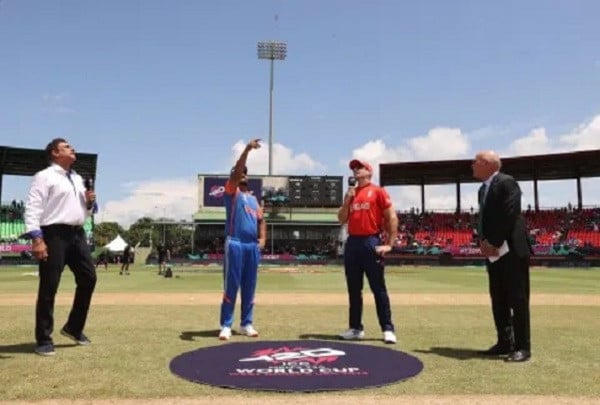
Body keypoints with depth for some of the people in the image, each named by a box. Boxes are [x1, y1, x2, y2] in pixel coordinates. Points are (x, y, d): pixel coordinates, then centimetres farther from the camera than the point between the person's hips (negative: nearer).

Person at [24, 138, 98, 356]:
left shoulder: (78, 179, 21)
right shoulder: (44, 176, -3)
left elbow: (86, 211, 27)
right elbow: (33, 208, -13)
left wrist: (90, 202, 4)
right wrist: (36, 238, -23)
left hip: (77, 234, 8)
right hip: (55, 234, -8)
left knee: (88, 278, 7)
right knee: (49, 287, -3)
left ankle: (73, 327, 23)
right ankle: (44, 339, 8)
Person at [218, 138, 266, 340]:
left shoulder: (253, 198, 22)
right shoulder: (232, 191, 4)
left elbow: (261, 219, 21)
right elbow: (236, 171, -13)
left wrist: (262, 238, 4)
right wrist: (247, 149, -22)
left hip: (253, 246, 6)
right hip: (235, 244, -6)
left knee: (249, 287, 8)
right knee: (231, 285, -5)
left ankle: (246, 324, 17)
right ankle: (226, 326, 1)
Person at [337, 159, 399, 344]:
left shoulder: (378, 191, 0)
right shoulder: (350, 194, 18)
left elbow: (392, 218, -4)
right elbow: (342, 219, 15)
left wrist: (389, 244, -10)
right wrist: (347, 200, 2)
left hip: (371, 242, -6)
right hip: (352, 243, 6)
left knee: (378, 289, -4)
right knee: (353, 289, 9)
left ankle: (388, 329, 2)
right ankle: (355, 328, 18)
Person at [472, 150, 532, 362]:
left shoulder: (507, 182, -11)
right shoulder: (483, 189, 16)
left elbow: (510, 216, -18)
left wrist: (495, 244, -16)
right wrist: (483, 242, -1)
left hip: (511, 250, -9)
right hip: (493, 252, 9)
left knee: (517, 299, -4)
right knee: (498, 300, 11)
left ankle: (522, 346, 3)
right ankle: (505, 342, 19)